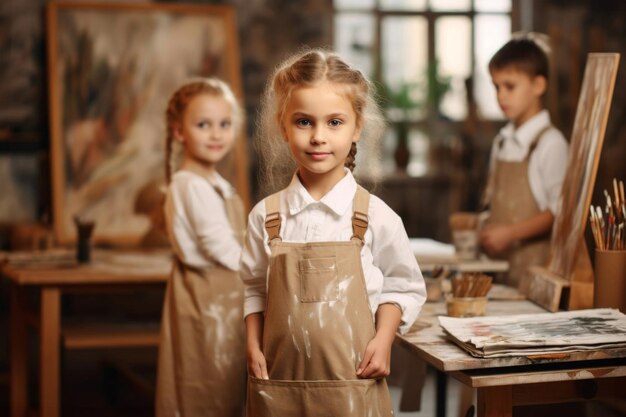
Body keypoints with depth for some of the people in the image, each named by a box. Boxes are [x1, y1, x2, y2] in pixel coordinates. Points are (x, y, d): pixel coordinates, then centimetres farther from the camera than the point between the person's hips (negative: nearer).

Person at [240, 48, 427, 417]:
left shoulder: (376, 217, -4)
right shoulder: (266, 216, 1)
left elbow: (404, 287, 7)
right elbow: (255, 290, 12)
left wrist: (383, 339, -6)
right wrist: (253, 346, -1)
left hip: (352, 386, -1)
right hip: (279, 385, 2)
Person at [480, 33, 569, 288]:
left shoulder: (550, 142, -9)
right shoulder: (502, 141, 13)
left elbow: (558, 210, -12)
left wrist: (510, 233, -17)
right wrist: (487, 234, 4)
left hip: (533, 258, -6)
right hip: (497, 258, 6)